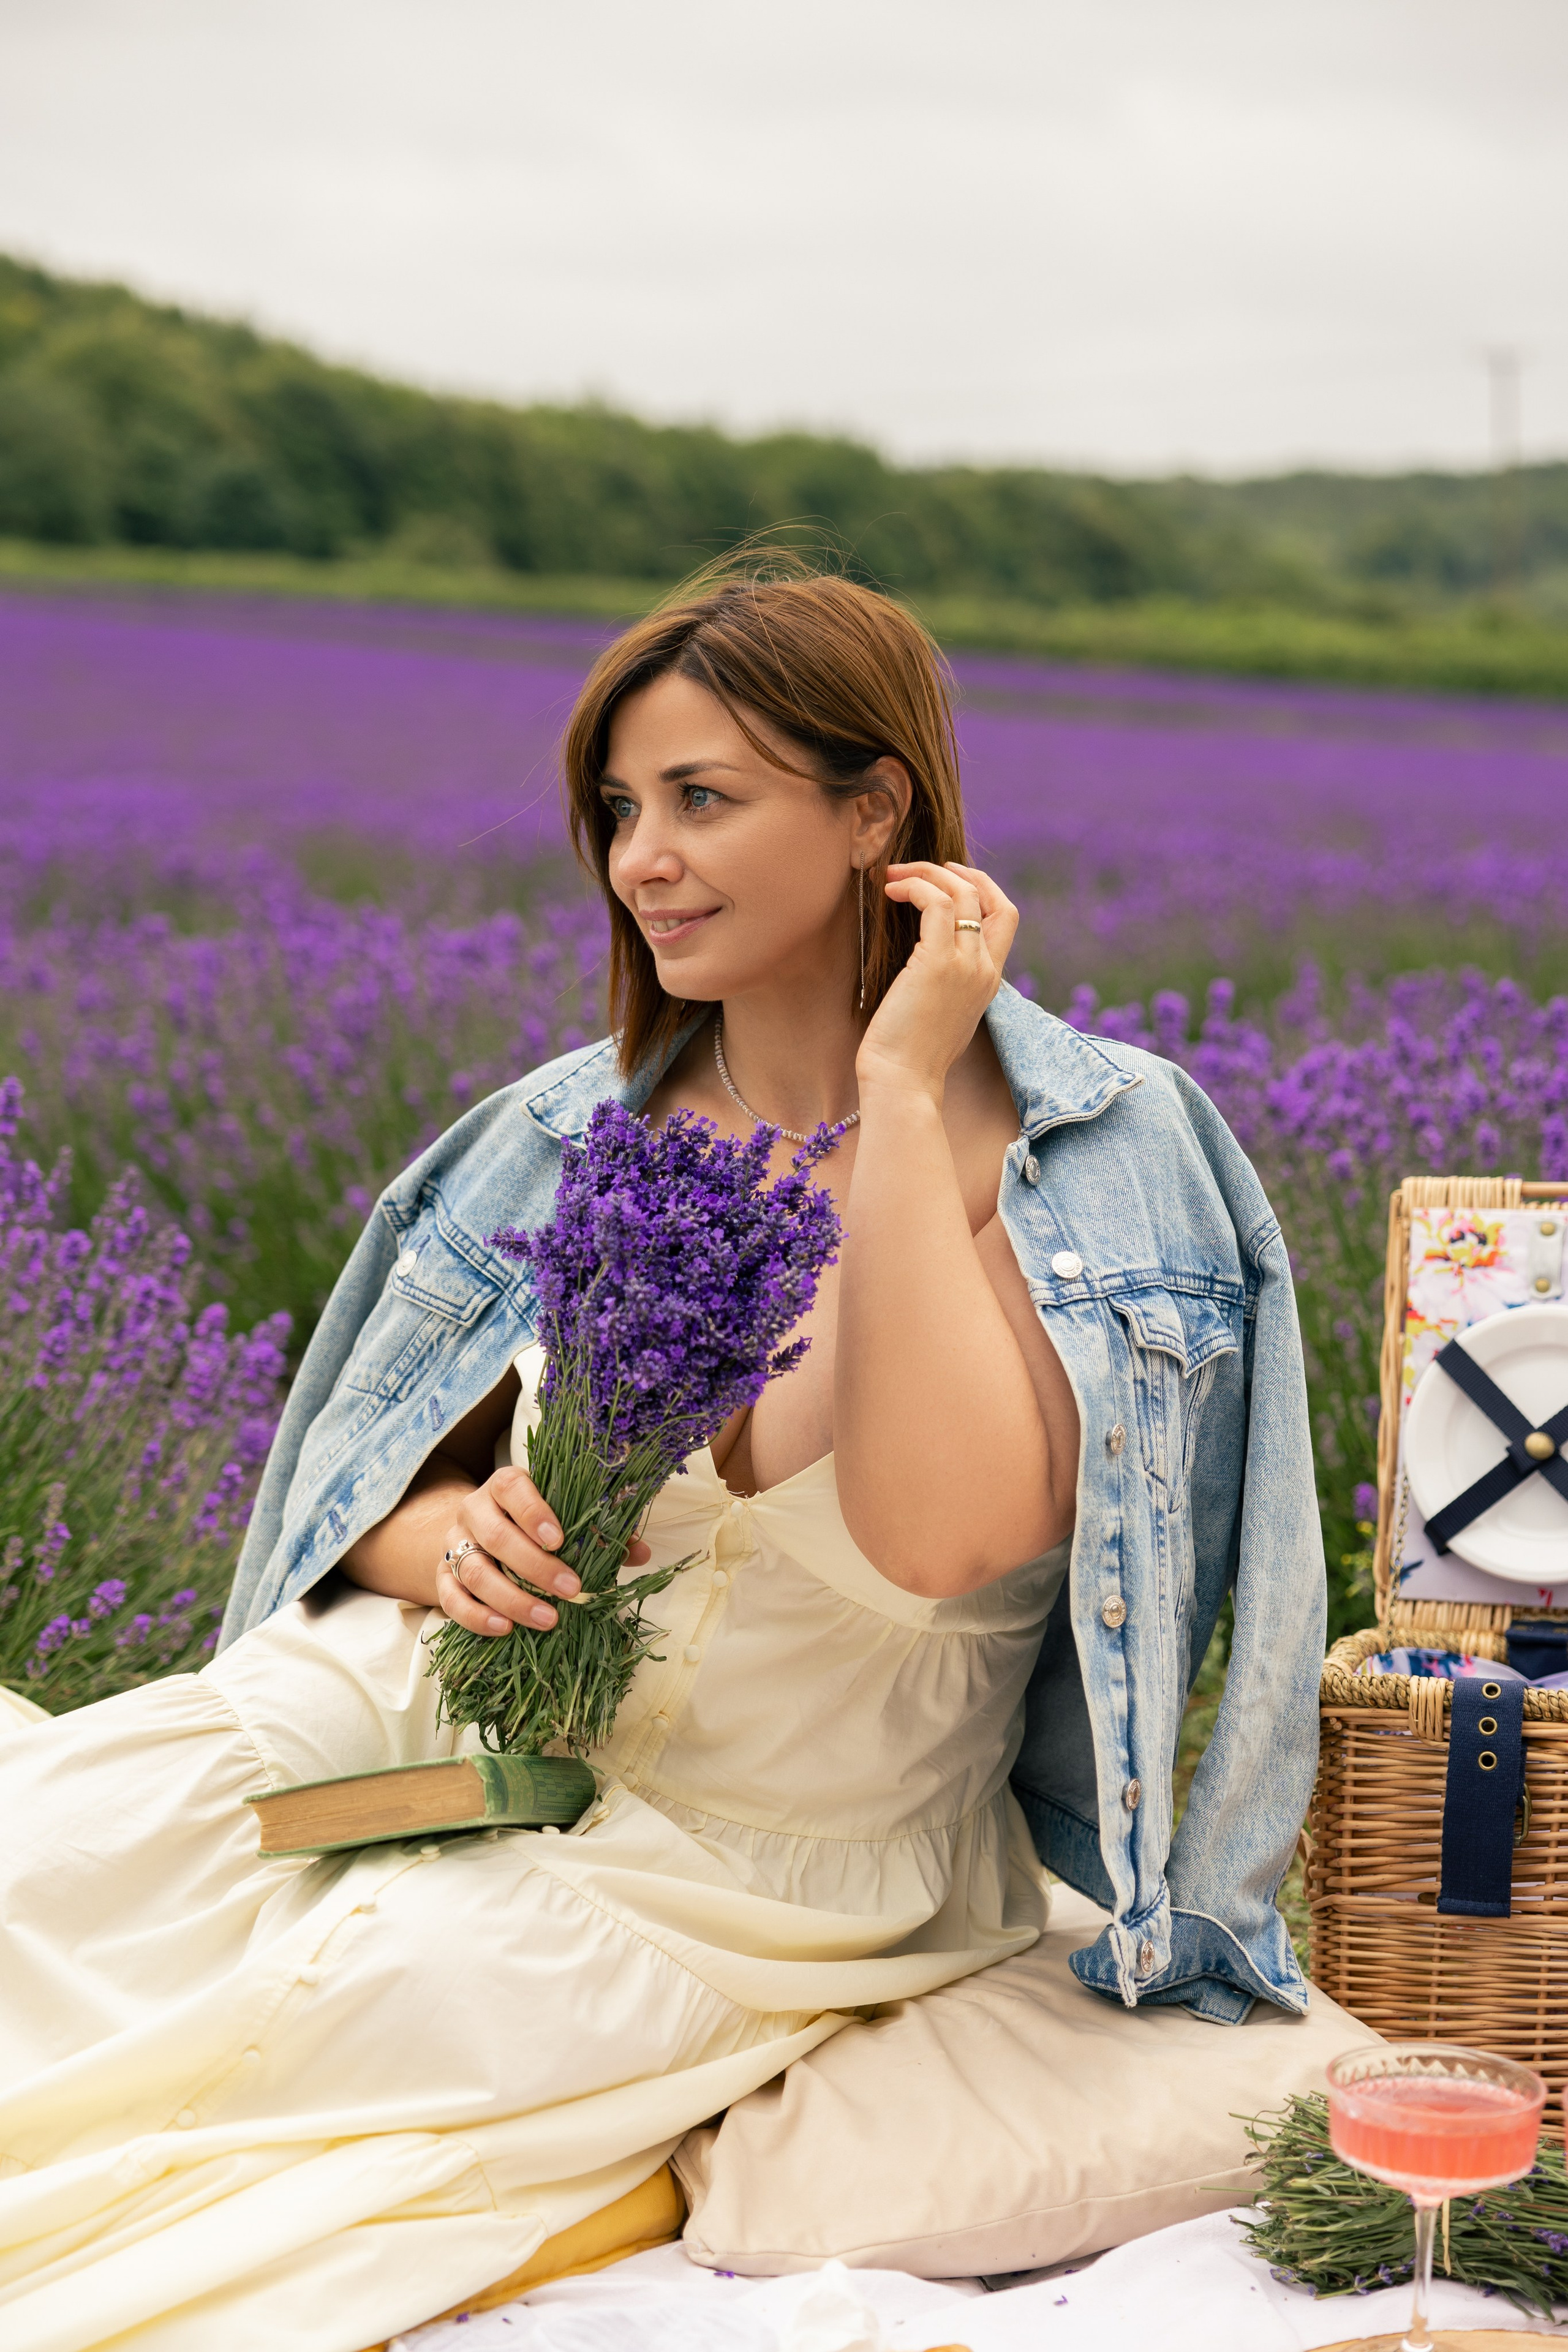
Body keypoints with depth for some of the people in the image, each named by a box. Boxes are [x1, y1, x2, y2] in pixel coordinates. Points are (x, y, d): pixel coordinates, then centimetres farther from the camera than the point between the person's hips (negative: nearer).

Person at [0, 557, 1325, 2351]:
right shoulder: (581, 1129, 4)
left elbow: (938, 1533, -27)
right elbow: (374, 1498, 12)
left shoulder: (1089, 1154, -10)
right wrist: (458, 1543, -13)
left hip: (763, 1877, -4)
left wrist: (896, 1092, -21)